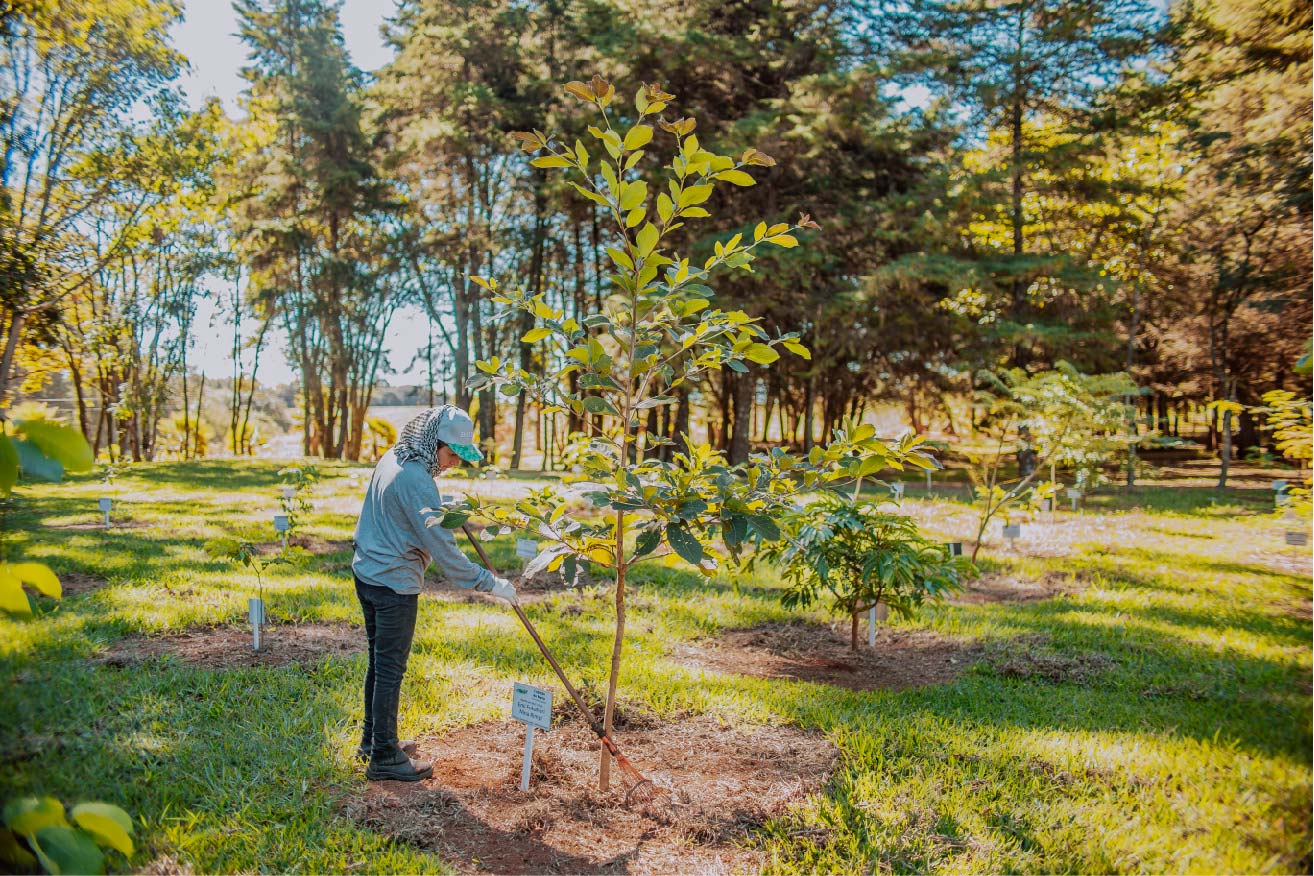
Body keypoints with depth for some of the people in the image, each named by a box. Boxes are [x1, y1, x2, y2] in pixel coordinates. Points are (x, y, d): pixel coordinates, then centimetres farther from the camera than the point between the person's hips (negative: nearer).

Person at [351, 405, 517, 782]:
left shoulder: (392, 457, 5)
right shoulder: (416, 481, -24)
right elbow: (443, 548, -24)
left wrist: (442, 509, 21)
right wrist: (489, 582, -19)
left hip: (366, 574, 10)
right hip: (394, 586, -10)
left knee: (379, 662, 20)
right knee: (390, 669, 1)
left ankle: (373, 739, 33)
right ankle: (384, 757, 12)